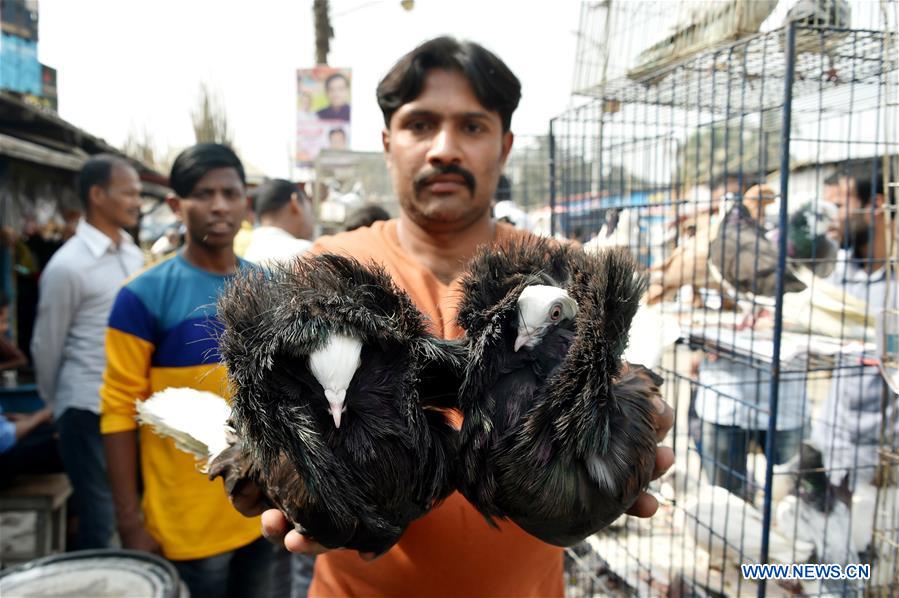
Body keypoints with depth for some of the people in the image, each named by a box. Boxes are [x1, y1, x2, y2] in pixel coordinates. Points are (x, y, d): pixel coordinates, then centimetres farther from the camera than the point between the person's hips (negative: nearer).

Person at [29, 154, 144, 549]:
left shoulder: (134, 255, 7)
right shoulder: (68, 266, -14)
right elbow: (46, 347, -4)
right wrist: (57, 407, 7)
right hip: (90, 409, -6)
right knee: (99, 523, 6)